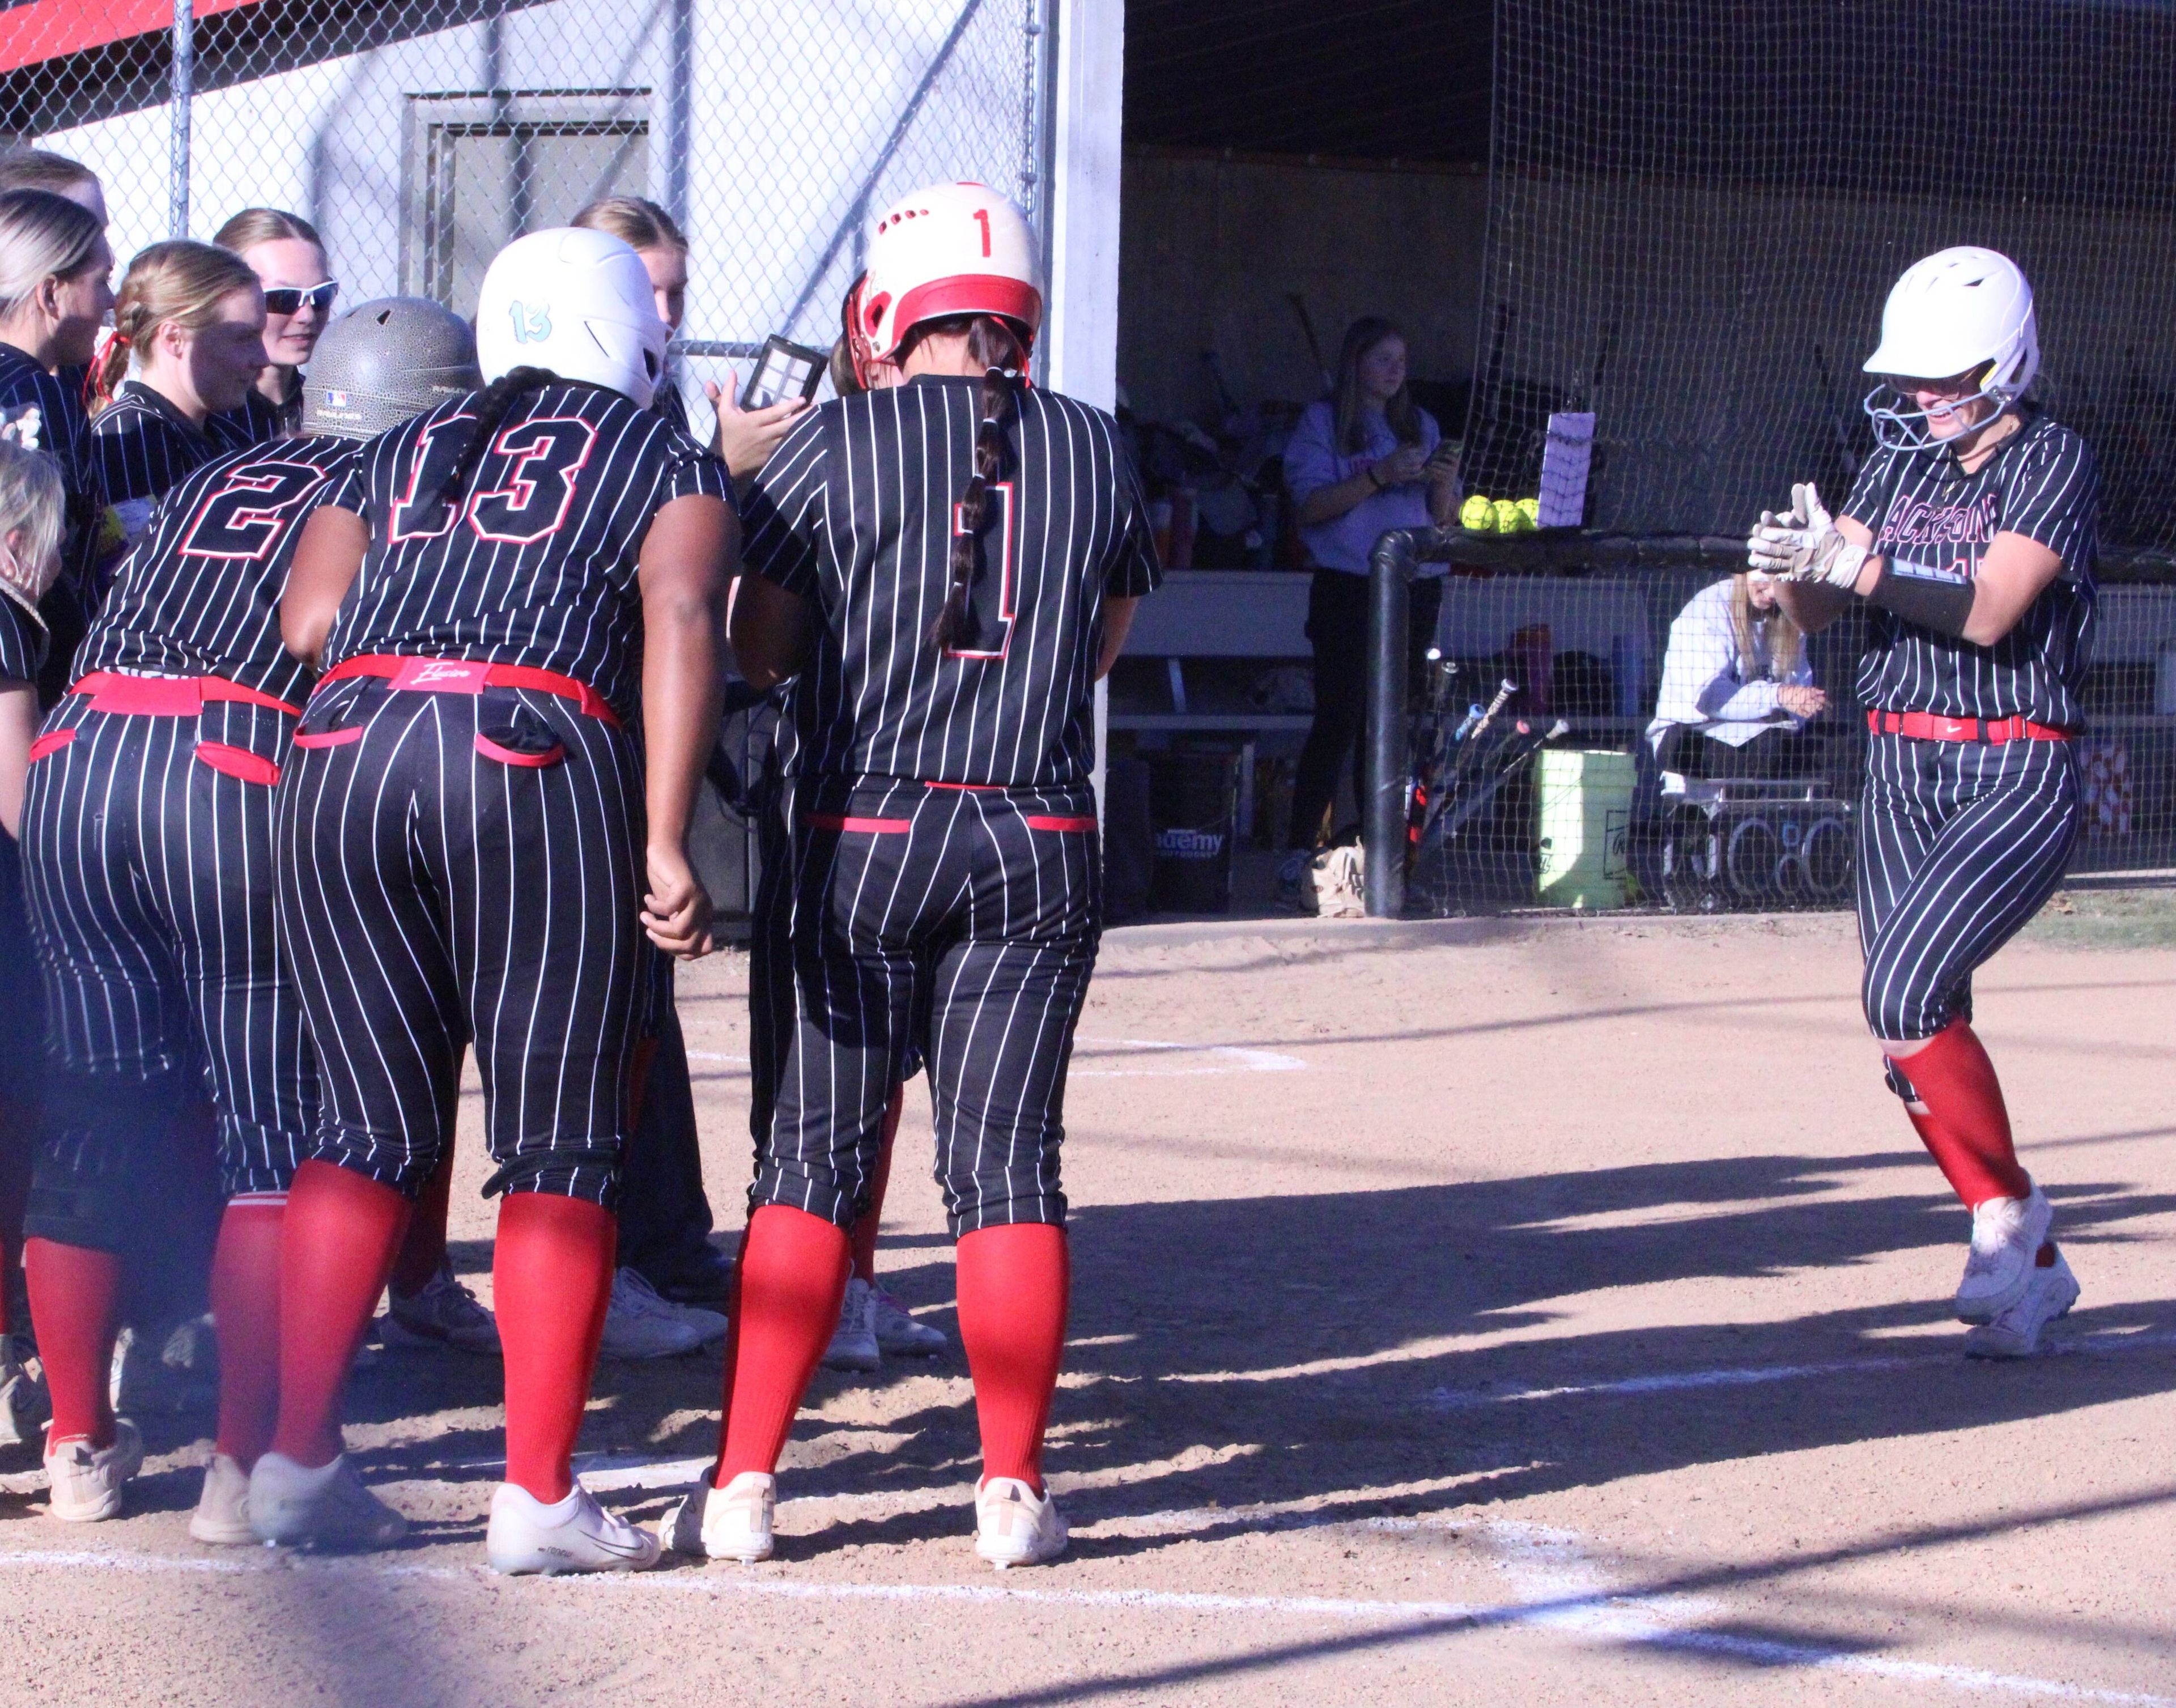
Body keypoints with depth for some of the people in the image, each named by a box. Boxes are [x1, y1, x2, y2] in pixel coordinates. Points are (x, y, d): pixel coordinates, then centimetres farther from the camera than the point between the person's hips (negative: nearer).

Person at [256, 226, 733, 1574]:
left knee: (374, 1125, 15)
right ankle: (539, 1498, 1)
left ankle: (298, 1463, 13)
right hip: (538, 762, -4)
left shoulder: (397, 458, 26)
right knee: (562, 1147, 3)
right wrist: (666, 846, -9)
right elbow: (681, 620, -3)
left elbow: (307, 621, 11)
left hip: (343, 756, 4)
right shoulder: (668, 464, 16)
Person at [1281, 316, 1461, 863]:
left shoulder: (1421, 426, 16)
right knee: (1339, 719, -12)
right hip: (1347, 587, -5)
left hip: (1415, 588, 5)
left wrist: (1445, 484, -9)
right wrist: (1381, 476, -20)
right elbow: (1312, 504, -10)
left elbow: (1444, 519, 13)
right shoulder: (1322, 423, 3)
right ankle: (1300, 850, -12)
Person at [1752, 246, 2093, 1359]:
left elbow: (1992, 608, -19)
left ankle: (2009, 1214, -6)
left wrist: (1861, 562, -26)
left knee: (1905, 993, -23)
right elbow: (1814, 613, 8)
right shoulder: (1899, 463, 13)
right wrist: (1799, 565, -14)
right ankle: (2032, 1270, 13)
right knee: (1917, 1037, 1)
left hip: (2019, 775, -7)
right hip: (1900, 771, 7)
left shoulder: (2051, 461, -6)